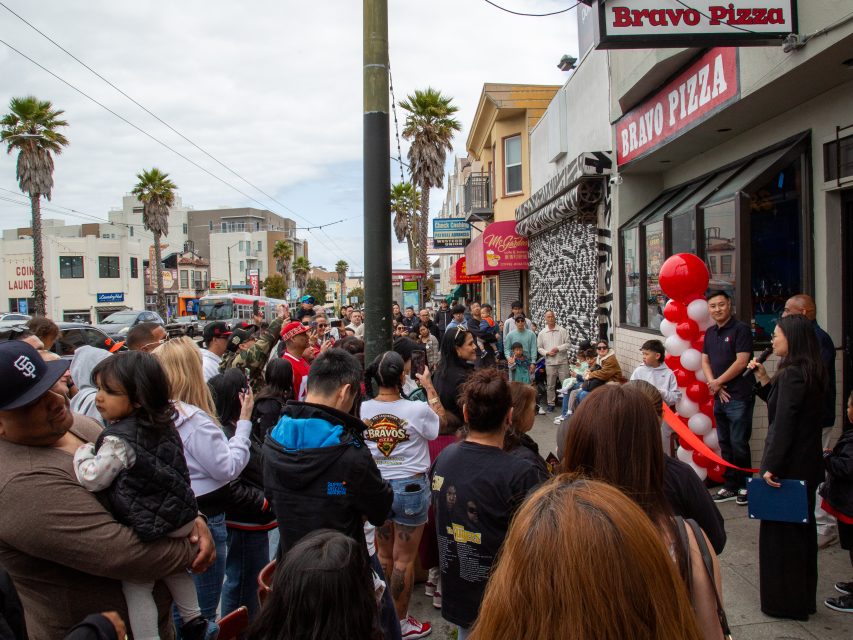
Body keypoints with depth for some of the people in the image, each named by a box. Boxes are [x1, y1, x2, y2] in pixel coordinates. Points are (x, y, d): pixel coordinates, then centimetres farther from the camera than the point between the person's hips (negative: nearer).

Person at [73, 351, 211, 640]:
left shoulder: (120, 439, -24)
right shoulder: (163, 424, 3)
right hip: (182, 518, 9)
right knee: (175, 570, 30)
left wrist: (83, 452, -5)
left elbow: (92, 479, -21)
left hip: (149, 529, -9)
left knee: (136, 587, 8)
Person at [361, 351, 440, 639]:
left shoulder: (362, 410, -10)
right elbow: (442, 424, 2)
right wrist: (429, 388, 6)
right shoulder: (417, 410, -19)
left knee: (383, 554, 21)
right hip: (410, 487, -4)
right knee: (403, 559, 9)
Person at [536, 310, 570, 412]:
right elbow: (539, 348, 7)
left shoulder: (562, 331, 1)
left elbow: (568, 344, -1)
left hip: (563, 362, -1)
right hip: (550, 363, 1)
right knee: (550, 385, 8)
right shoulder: (542, 333, 5)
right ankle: (551, 404, 16)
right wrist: (547, 353, -10)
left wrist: (558, 348, -14)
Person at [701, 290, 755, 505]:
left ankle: (745, 486, 14)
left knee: (739, 444, -2)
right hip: (719, 397, 7)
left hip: (739, 397, -7)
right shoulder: (710, 332, 13)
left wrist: (718, 382, -8)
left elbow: (741, 362, -15)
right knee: (725, 444, 13)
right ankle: (731, 486, 23)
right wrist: (714, 385, -4)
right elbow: (705, 361, 12)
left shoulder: (741, 329, -8)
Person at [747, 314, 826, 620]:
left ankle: (785, 602, 14)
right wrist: (764, 381, 6)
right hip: (808, 462, 10)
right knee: (802, 528, 19)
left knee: (780, 530, 3)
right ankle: (803, 599, 32)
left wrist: (771, 466, -24)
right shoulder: (811, 372, 9)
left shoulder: (791, 374, -20)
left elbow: (783, 424, -24)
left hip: (788, 463, -10)